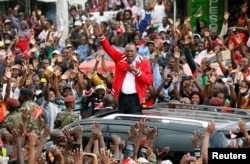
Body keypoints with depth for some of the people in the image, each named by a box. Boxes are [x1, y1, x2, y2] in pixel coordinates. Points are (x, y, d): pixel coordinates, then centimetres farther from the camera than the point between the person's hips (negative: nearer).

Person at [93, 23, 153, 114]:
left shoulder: (144, 62, -2)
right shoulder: (120, 58, 5)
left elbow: (149, 81, -8)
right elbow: (109, 48, -1)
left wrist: (136, 71, -17)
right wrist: (101, 35, -14)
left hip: (135, 97, -3)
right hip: (122, 96, 3)